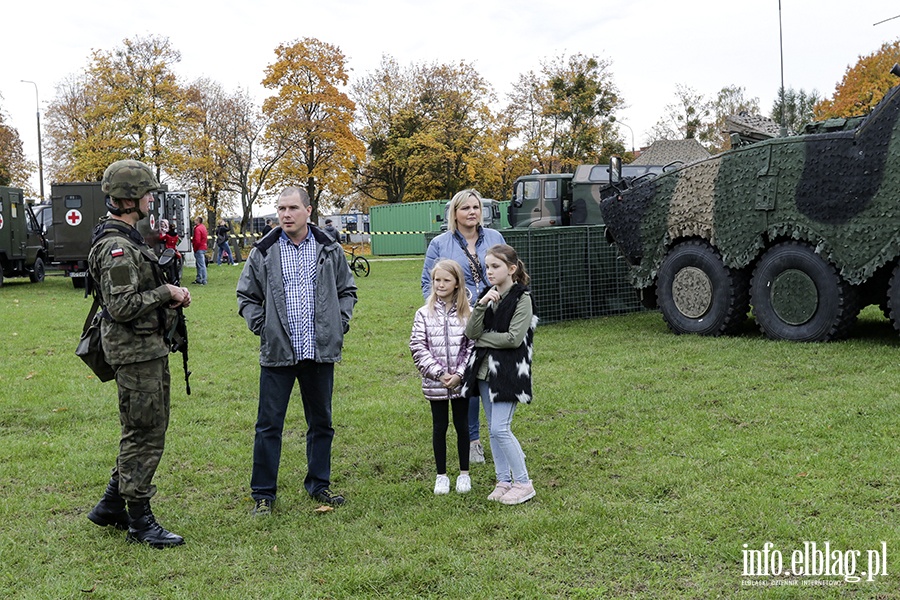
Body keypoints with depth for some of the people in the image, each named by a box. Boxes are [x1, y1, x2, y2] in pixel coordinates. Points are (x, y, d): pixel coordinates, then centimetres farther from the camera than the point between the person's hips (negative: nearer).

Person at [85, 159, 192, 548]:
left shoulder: (128, 238, 15)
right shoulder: (116, 247, -19)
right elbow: (122, 306, -25)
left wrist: (168, 295, 7)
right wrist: (166, 293, -16)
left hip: (149, 348, 11)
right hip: (136, 353, -11)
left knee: (147, 430, 18)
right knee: (143, 435, -2)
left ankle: (111, 506, 29)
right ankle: (139, 521, 10)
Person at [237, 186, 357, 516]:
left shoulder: (329, 250, 4)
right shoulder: (263, 252, 0)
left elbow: (347, 290, 15)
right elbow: (246, 296, 9)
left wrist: (340, 323, 3)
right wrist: (261, 325, -3)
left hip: (320, 352, 2)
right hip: (277, 353, -2)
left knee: (321, 422, 13)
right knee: (269, 425, 2)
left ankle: (319, 484, 29)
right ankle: (263, 494, 13)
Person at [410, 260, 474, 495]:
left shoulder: (467, 313, -3)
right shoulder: (424, 314, -1)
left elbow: (473, 347, -5)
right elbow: (418, 348, -6)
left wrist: (459, 374, -14)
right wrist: (439, 373, -13)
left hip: (461, 382, 0)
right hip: (435, 383, 0)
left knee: (462, 426, 10)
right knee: (439, 427, 11)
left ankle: (464, 473, 25)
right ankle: (441, 475, 23)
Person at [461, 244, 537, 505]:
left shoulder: (522, 298, -9)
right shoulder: (488, 295, 9)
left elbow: (514, 338, -18)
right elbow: (471, 333, -2)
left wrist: (482, 338, -6)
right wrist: (481, 305, -15)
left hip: (509, 371, -7)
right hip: (485, 369, 7)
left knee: (500, 429, -10)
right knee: (494, 429, 11)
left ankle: (523, 483, 3)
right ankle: (504, 481, 22)